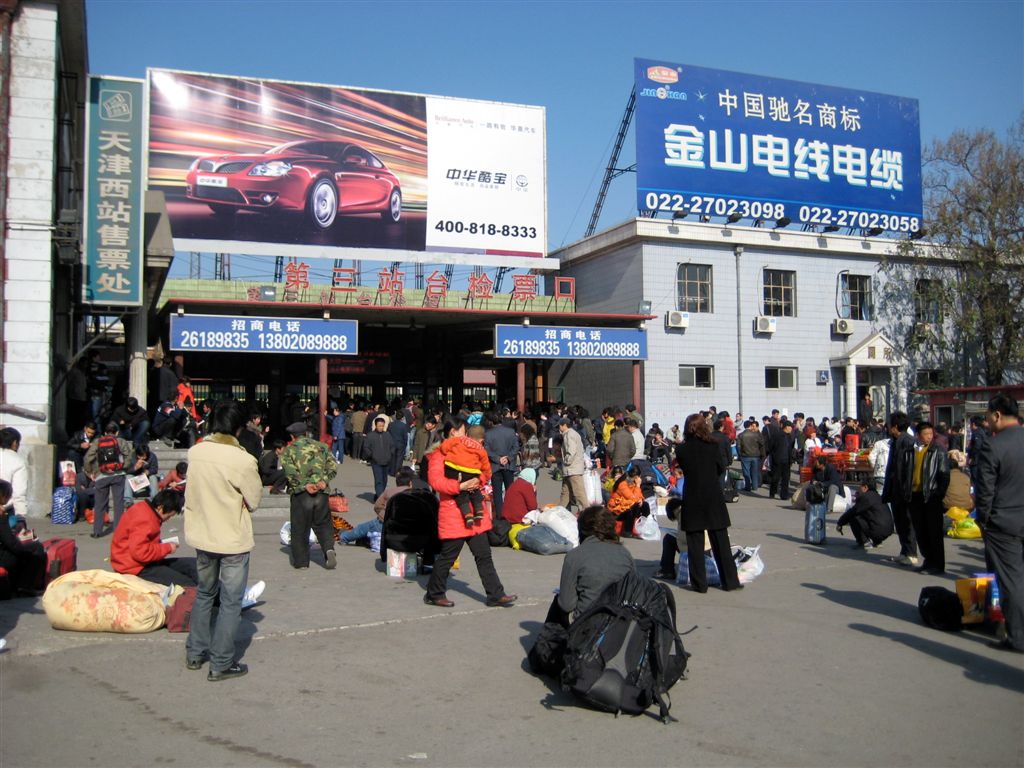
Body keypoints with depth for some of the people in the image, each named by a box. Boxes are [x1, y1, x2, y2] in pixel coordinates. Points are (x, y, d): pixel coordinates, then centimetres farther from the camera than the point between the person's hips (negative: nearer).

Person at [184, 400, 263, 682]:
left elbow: (191, 494, 4)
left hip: (202, 536, 6)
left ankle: (195, 653, 32)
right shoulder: (243, 460, -22)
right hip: (233, 540, -6)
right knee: (230, 601, 7)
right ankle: (221, 664, 13)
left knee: (204, 593, 23)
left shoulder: (195, 452, -6)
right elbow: (254, 500, -11)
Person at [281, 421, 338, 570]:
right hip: (321, 492, 3)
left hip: (300, 492, -2)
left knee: (299, 528, 9)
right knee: (323, 524, 14)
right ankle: (329, 548, -8)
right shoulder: (320, 446, 13)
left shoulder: (289, 450, 3)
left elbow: (290, 471, -13)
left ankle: (301, 560, 14)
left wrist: (304, 485, -16)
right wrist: (325, 481, -7)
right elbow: (333, 466, 2)